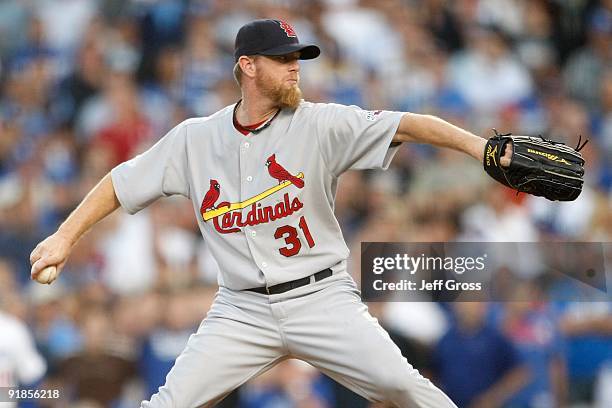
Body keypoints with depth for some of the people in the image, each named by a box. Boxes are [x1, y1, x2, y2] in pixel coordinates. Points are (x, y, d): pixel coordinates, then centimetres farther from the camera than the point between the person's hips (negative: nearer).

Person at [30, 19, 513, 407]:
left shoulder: (319, 124, -6)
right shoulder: (196, 139, 2)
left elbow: (404, 125, -16)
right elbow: (123, 182, 10)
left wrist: (480, 146, -29)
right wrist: (65, 236, 1)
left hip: (323, 299, -1)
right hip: (242, 308, 1)